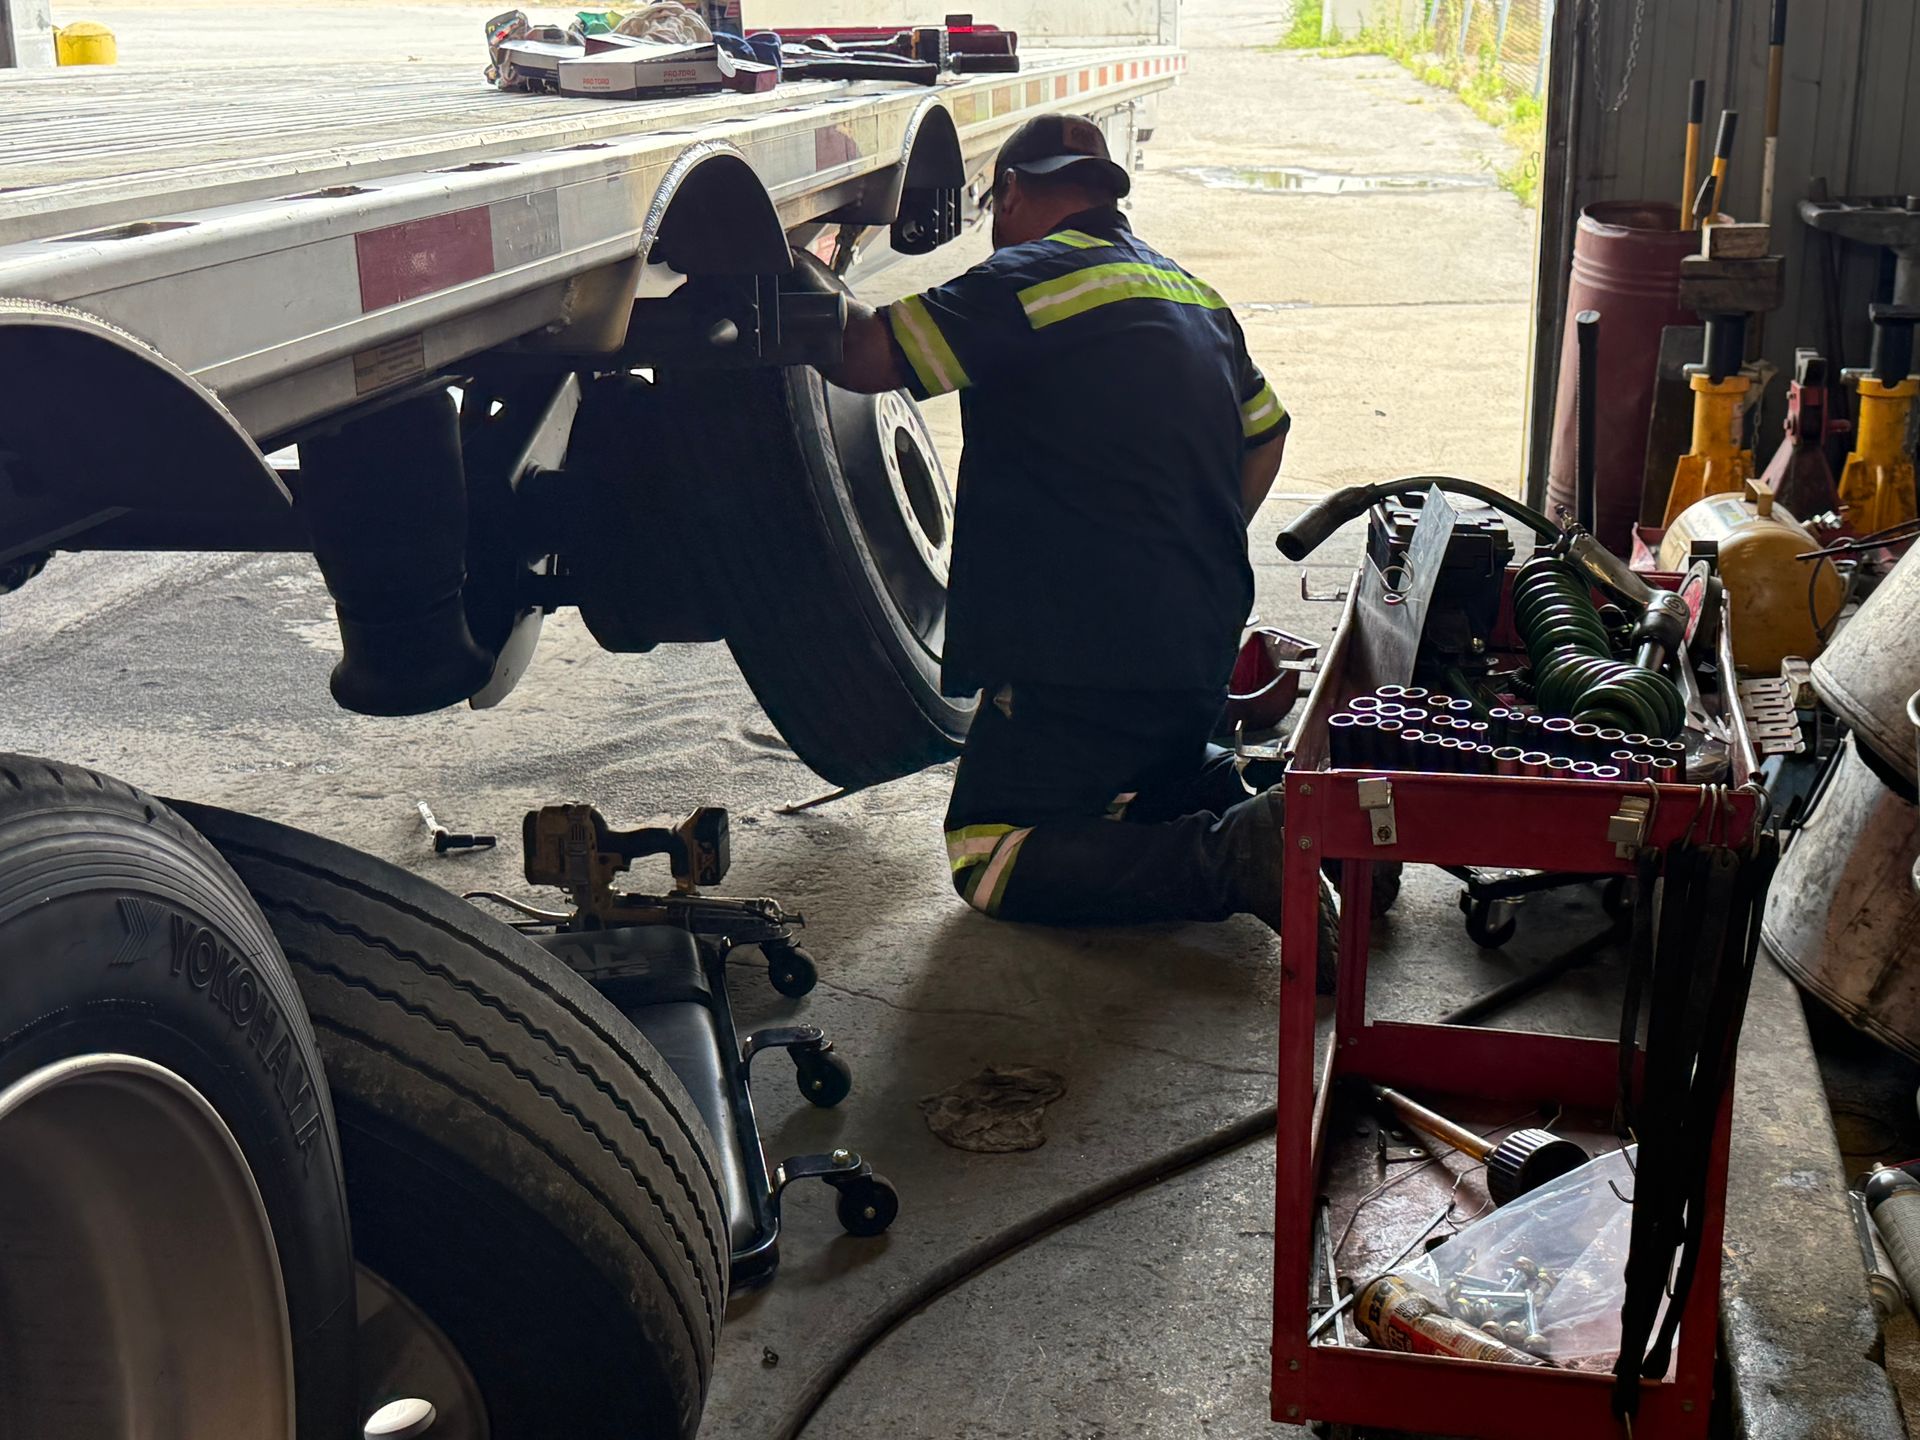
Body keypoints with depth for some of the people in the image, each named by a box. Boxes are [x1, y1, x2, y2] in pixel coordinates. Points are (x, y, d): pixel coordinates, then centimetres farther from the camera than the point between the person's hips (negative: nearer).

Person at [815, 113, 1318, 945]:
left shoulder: (1031, 278, -10)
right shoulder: (1189, 292, 17)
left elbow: (867, 357, -15)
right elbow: (1264, 435, 27)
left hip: (1089, 651, -9)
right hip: (1204, 648, 9)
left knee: (987, 859, -2)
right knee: (1149, 769, 34)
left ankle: (1227, 858, -19)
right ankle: (1279, 802, 5)